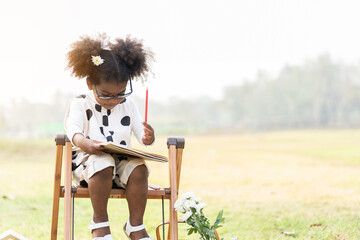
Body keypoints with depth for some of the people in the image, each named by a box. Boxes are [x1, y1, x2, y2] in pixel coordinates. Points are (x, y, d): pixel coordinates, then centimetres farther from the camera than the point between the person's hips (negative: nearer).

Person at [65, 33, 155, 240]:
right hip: (88, 160, -3)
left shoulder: (128, 106, 11)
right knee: (103, 164, -37)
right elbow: (73, 127, -18)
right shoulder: (80, 105, 1)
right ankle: (100, 221, -23)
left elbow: (140, 132, 3)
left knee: (139, 168, -29)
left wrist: (148, 138, -23)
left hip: (121, 161, 3)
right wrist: (83, 142, -41)